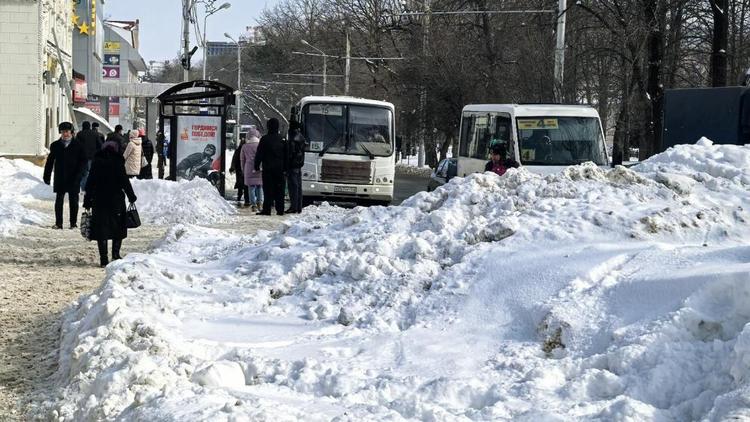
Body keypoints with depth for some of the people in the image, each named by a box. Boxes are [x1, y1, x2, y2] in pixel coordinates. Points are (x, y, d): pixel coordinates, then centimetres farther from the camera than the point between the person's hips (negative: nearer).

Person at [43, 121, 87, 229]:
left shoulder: (78, 145, 2)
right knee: (59, 201, 2)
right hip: (59, 179, 2)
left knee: (73, 201, 4)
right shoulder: (55, 145, 8)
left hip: (73, 179, -1)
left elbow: (83, 161, 0)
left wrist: (78, 174, -11)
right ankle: (58, 223, 6)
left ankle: (73, 223, 11)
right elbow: (50, 161, 10)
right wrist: (47, 176, 5)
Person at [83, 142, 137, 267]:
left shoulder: (96, 163, 3)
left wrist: (87, 200, 8)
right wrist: (131, 196, 5)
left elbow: (90, 183, 3)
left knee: (101, 229, 3)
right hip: (116, 199, -2)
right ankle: (115, 254, 2)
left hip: (98, 200, 2)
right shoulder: (118, 162, -4)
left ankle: (103, 259, -1)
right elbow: (124, 181, -5)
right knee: (118, 227, 11)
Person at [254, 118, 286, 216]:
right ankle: (280, 210, 7)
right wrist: (284, 167, 17)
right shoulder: (281, 139, 5)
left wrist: (257, 166, 2)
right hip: (279, 168, 4)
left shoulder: (265, 139, -8)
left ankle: (267, 209, -7)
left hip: (268, 168, -4)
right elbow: (285, 155, 11)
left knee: (268, 189, -3)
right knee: (279, 189, 7)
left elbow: (259, 154, -6)